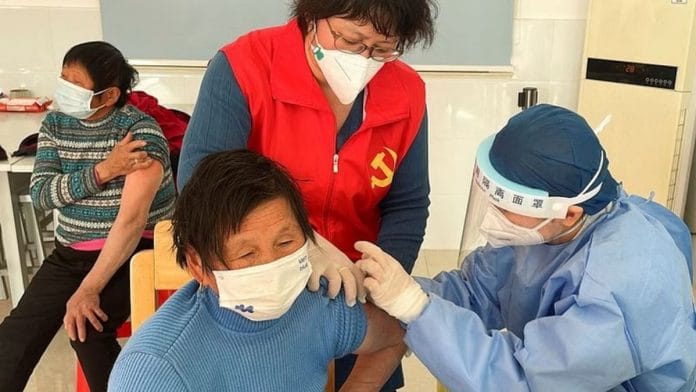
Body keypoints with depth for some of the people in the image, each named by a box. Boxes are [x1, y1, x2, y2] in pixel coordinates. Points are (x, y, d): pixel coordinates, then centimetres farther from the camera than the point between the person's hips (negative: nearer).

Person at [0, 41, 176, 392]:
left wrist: (88, 290, -27)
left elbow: (132, 219, -26)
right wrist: (101, 171, -24)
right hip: (70, 253, 6)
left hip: (132, 252, -6)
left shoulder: (140, 131, -19)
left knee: (85, 331, -24)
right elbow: (39, 194, -8)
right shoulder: (55, 124, 2)